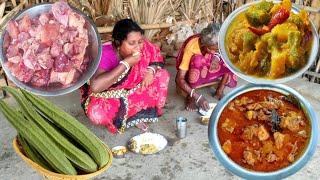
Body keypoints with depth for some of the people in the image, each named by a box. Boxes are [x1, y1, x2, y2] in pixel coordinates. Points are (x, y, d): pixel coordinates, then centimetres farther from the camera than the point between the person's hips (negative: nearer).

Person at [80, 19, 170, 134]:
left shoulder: (142, 46, -18)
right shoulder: (105, 54, -31)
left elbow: (157, 58, 3)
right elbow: (95, 86, -45)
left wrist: (151, 70, -21)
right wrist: (125, 64, -42)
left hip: (131, 91, 5)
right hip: (106, 96, -5)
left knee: (162, 75, -11)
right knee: (97, 113, -36)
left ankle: (136, 114, -4)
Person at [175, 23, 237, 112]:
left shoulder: (217, 44, -23)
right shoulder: (191, 47, -32)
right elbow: (179, 79, -33)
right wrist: (197, 97, -42)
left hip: (206, 71, 4)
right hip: (193, 74, -3)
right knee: (198, 60, -37)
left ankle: (219, 89, 0)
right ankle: (190, 96, -19)